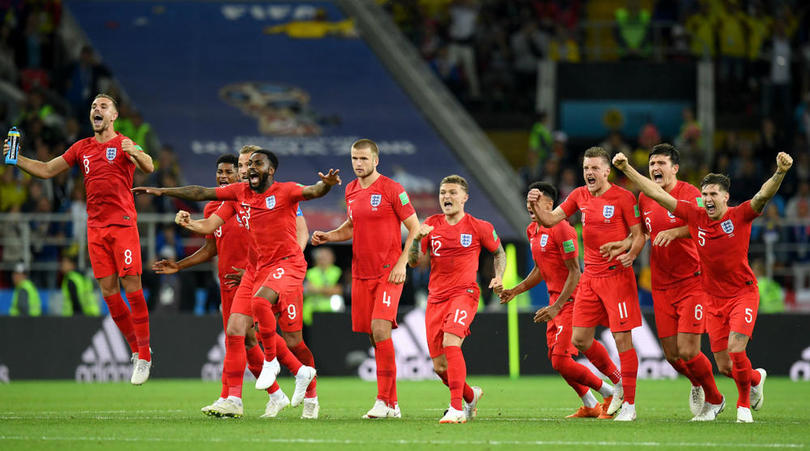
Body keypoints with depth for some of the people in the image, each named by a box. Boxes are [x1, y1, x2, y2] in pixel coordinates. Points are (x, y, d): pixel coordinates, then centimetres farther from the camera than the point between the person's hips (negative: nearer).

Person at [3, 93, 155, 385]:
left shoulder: (124, 144, -1)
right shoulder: (82, 148, 15)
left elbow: (148, 167, -18)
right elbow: (47, 170, 17)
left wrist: (136, 153, -40)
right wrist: (16, 159, 4)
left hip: (123, 224, -5)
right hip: (95, 227, 5)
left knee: (131, 287, -9)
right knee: (109, 292, 3)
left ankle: (144, 355, -2)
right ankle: (137, 349, 15)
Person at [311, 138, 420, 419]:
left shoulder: (391, 189, -8)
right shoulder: (351, 191, 11)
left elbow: (415, 227, -5)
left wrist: (402, 263, -13)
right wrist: (328, 236, 7)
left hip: (388, 273, -6)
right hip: (361, 274, 6)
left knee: (380, 328, -19)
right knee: (374, 336, 5)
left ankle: (383, 400, -17)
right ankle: (392, 404, 11)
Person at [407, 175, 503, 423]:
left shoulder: (479, 227, 1)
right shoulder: (431, 225, 9)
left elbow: (499, 252, 17)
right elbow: (414, 262, 8)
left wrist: (498, 277, -1)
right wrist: (417, 239, -10)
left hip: (464, 293, -4)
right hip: (436, 298, 4)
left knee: (451, 342, -29)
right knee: (439, 366, 4)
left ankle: (457, 408, -30)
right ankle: (470, 395, 33)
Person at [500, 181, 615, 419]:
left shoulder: (561, 229, -17)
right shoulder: (532, 231, 12)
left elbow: (575, 272, -18)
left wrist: (556, 307, -22)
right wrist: (515, 290, 13)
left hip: (570, 300, -9)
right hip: (555, 300, 9)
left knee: (560, 361, -13)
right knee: (555, 359, 8)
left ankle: (610, 393, 1)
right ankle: (590, 406, 19)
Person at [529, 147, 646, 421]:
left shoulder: (623, 197, -7)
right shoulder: (579, 196, 10)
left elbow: (639, 234, -6)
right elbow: (550, 220, 9)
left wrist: (631, 254, -25)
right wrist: (536, 206, -11)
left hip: (617, 275, -6)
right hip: (590, 277, 6)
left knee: (622, 338, -7)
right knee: (580, 339, 4)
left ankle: (629, 404, -1)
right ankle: (618, 382, 26)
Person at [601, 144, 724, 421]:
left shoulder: (690, 194, -8)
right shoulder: (645, 198, 9)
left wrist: (675, 232, -37)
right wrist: (625, 245, 2)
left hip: (692, 281, -5)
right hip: (661, 285, 5)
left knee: (688, 352, -12)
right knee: (672, 355, 3)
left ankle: (714, 400, 14)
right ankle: (697, 385, 35)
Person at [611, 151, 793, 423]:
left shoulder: (740, 216, -10)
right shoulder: (695, 216, -1)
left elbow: (763, 196, -27)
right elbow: (657, 194, 1)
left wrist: (780, 173, -46)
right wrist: (626, 169, -3)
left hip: (743, 294, -4)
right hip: (715, 299, 4)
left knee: (735, 351, -19)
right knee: (724, 367, 5)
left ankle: (744, 404, 6)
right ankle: (755, 378, 39)